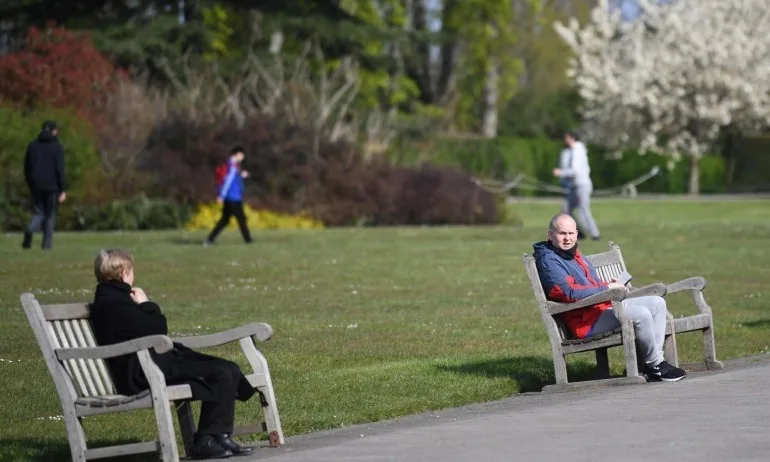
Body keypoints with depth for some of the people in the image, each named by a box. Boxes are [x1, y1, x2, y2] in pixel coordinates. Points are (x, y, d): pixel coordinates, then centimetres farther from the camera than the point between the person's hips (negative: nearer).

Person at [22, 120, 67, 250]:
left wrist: (30, 185, 18)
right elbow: (60, 170, -10)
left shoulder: (32, 146, 7)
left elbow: (26, 168, 10)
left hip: (36, 186, 3)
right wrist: (62, 190, -8)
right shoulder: (56, 147, -6)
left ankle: (30, 230, -22)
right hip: (52, 186, -3)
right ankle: (47, 243, 7)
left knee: (38, 213, 9)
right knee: (50, 215, 10)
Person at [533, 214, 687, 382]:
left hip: (604, 305, 11)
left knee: (657, 303, 4)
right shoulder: (548, 260, -11)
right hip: (586, 319, -11)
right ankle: (655, 365, -9)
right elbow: (568, 292, -24)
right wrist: (606, 288, -17)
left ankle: (653, 361, -1)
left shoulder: (575, 255, 21)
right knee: (641, 315, -26)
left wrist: (610, 285, 8)